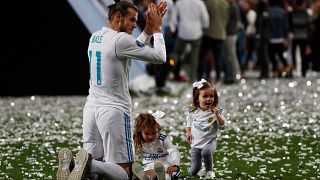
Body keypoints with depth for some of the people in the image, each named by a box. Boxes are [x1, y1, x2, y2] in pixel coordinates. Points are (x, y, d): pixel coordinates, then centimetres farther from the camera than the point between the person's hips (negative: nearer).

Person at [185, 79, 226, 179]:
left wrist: (217, 115, -25)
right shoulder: (193, 112, -1)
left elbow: (222, 126, -13)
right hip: (196, 143, 2)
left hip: (209, 141, -2)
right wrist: (188, 133, 0)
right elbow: (189, 124, 17)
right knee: (193, 172, -5)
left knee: (206, 152, -39)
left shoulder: (216, 111, -7)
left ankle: (209, 171, -12)